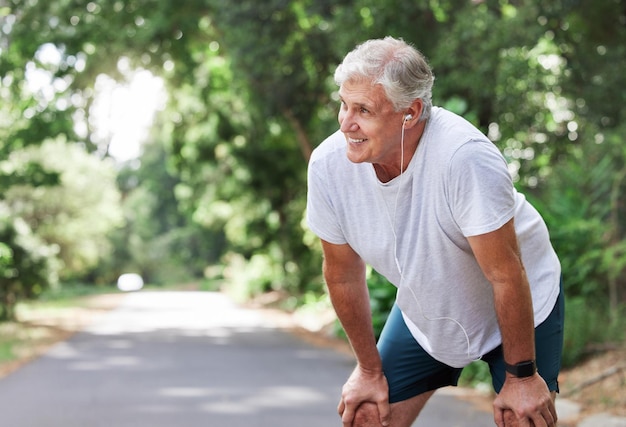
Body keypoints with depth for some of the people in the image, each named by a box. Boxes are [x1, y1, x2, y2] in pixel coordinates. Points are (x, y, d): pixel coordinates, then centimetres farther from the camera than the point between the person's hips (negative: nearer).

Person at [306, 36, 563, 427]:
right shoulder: (329, 164, -22)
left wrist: (521, 376, -18)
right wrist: (369, 370, 2)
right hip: (424, 314, 4)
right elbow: (344, 275, -7)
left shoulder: (465, 157, -37)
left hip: (521, 308, -4)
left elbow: (506, 277, -27)